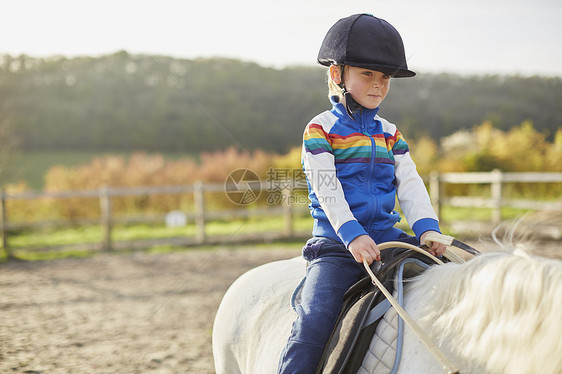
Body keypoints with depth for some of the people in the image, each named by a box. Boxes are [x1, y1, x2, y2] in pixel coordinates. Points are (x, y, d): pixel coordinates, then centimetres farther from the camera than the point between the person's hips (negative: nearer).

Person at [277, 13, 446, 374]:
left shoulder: (390, 134, 15)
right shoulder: (321, 129, -1)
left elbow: (410, 184, 7)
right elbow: (327, 189, -11)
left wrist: (428, 227, -10)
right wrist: (352, 235, -24)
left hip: (387, 236, 5)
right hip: (335, 242, -5)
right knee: (313, 320, -23)